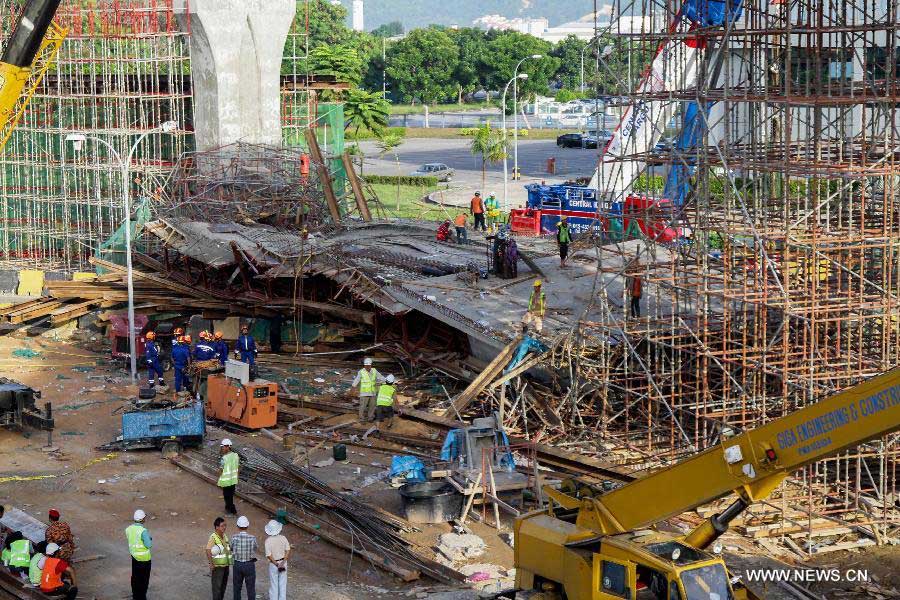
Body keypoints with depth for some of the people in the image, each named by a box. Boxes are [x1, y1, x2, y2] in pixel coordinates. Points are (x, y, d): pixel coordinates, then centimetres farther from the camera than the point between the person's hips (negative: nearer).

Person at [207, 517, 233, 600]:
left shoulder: (225, 536, 8)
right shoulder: (213, 537, -15)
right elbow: (208, 551, -23)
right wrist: (211, 563, -26)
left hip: (226, 565, 7)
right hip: (217, 566, -7)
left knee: (224, 585, 13)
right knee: (217, 585, -4)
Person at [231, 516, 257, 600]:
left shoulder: (234, 537, -13)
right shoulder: (252, 538, -15)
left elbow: (232, 549, 6)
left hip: (237, 564, 2)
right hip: (249, 565, -1)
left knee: (237, 588, 17)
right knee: (251, 589, 8)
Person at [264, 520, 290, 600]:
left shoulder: (268, 540, -17)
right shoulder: (283, 538, -8)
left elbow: (269, 556, -19)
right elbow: (288, 551, -9)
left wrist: (277, 564, -12)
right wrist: (283, 563, -12)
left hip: (273, 564, -3)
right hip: (283, 562, 3)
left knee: (273, 584, 11)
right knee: (283, 584, 14)